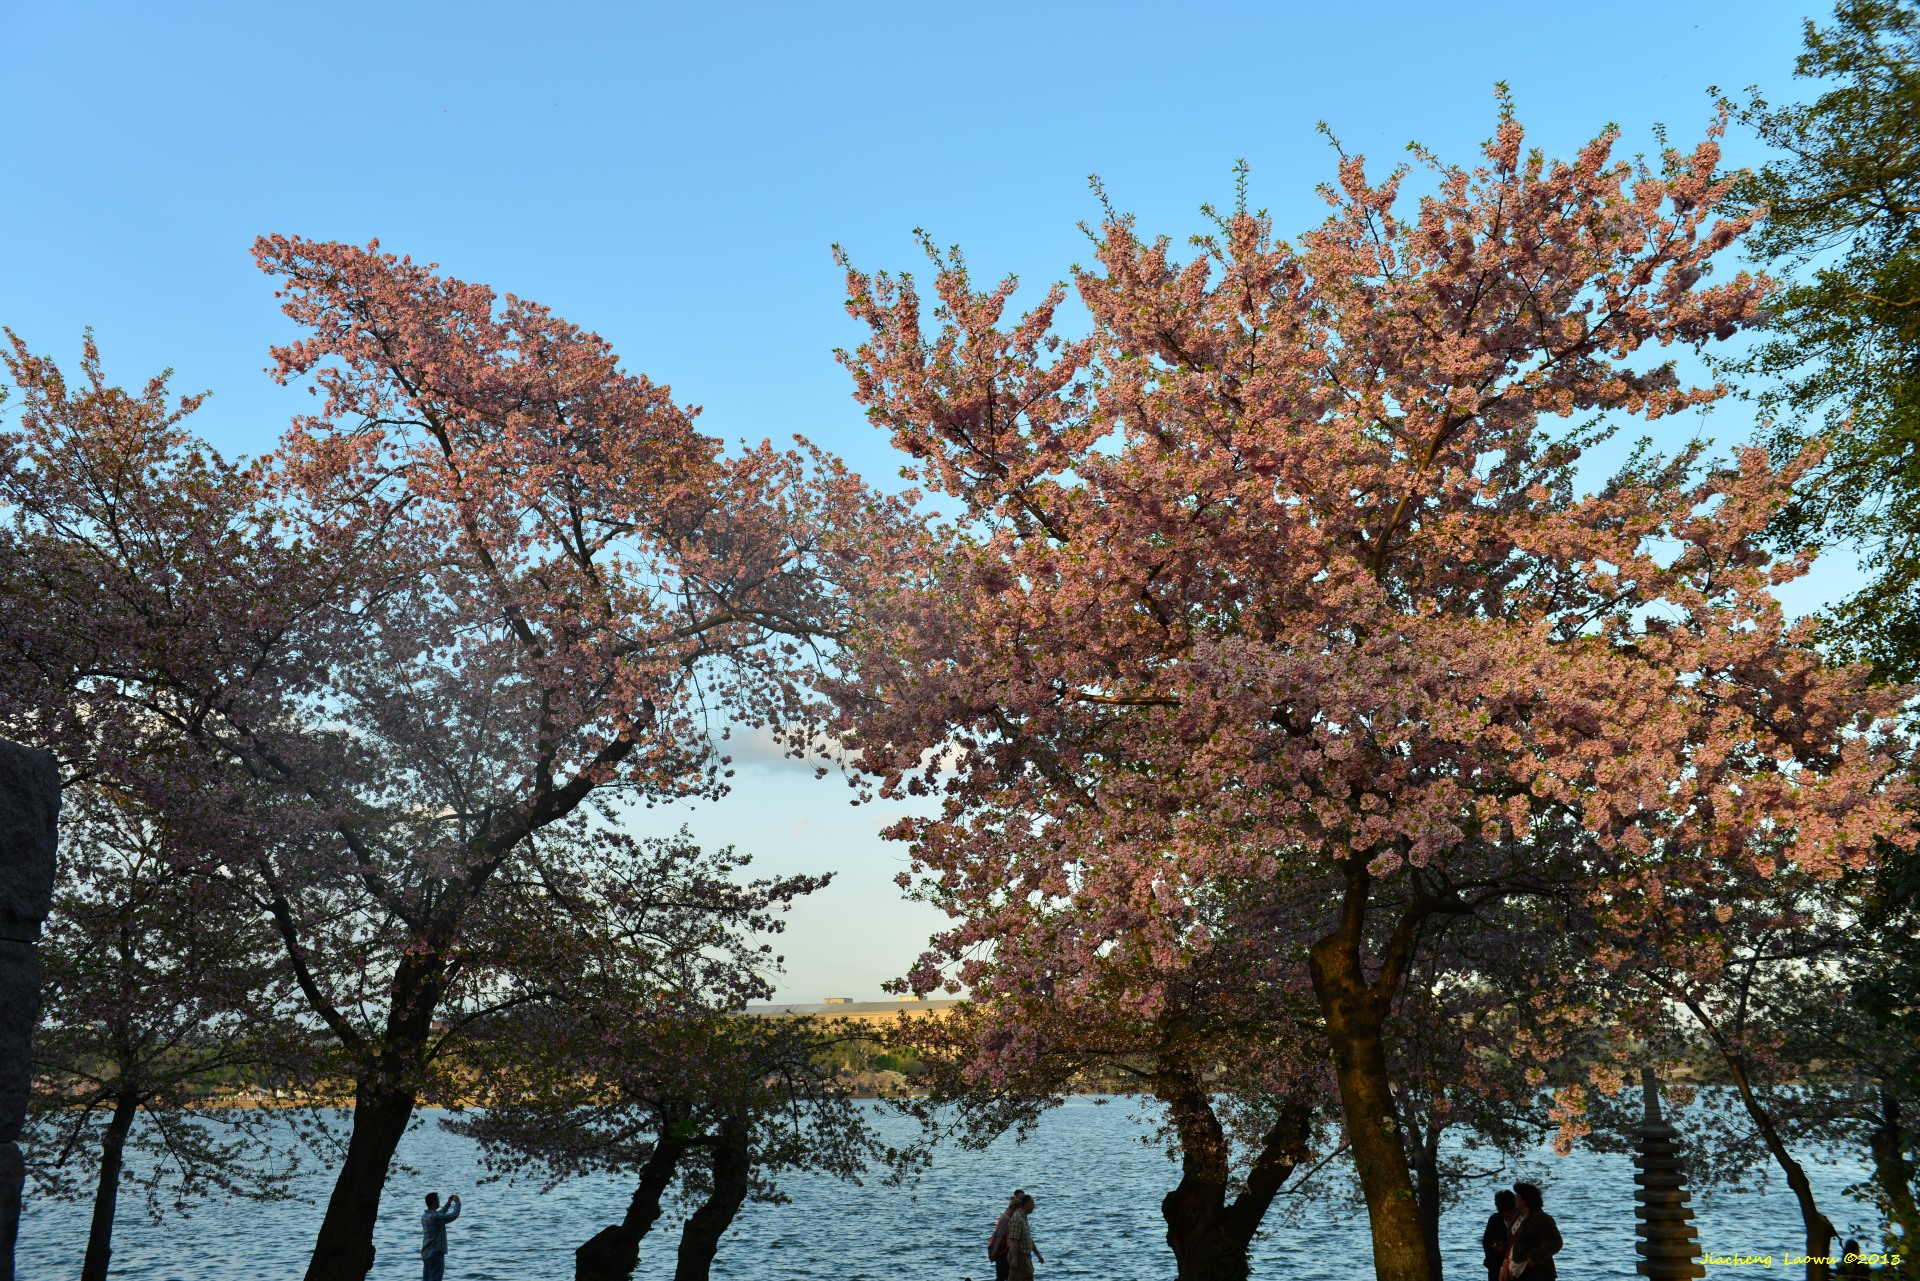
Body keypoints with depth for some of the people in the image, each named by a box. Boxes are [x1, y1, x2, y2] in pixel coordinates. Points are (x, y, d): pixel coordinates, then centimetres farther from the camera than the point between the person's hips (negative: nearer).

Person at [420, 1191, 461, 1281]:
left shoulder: (424, 1216, 8)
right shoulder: (435, 1217, -21)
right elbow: (454, 1215, -20)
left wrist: (449, 1203, 24)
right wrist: (457, 1202, -5)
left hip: (426, 1253, 9)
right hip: (436, 1253, -9)